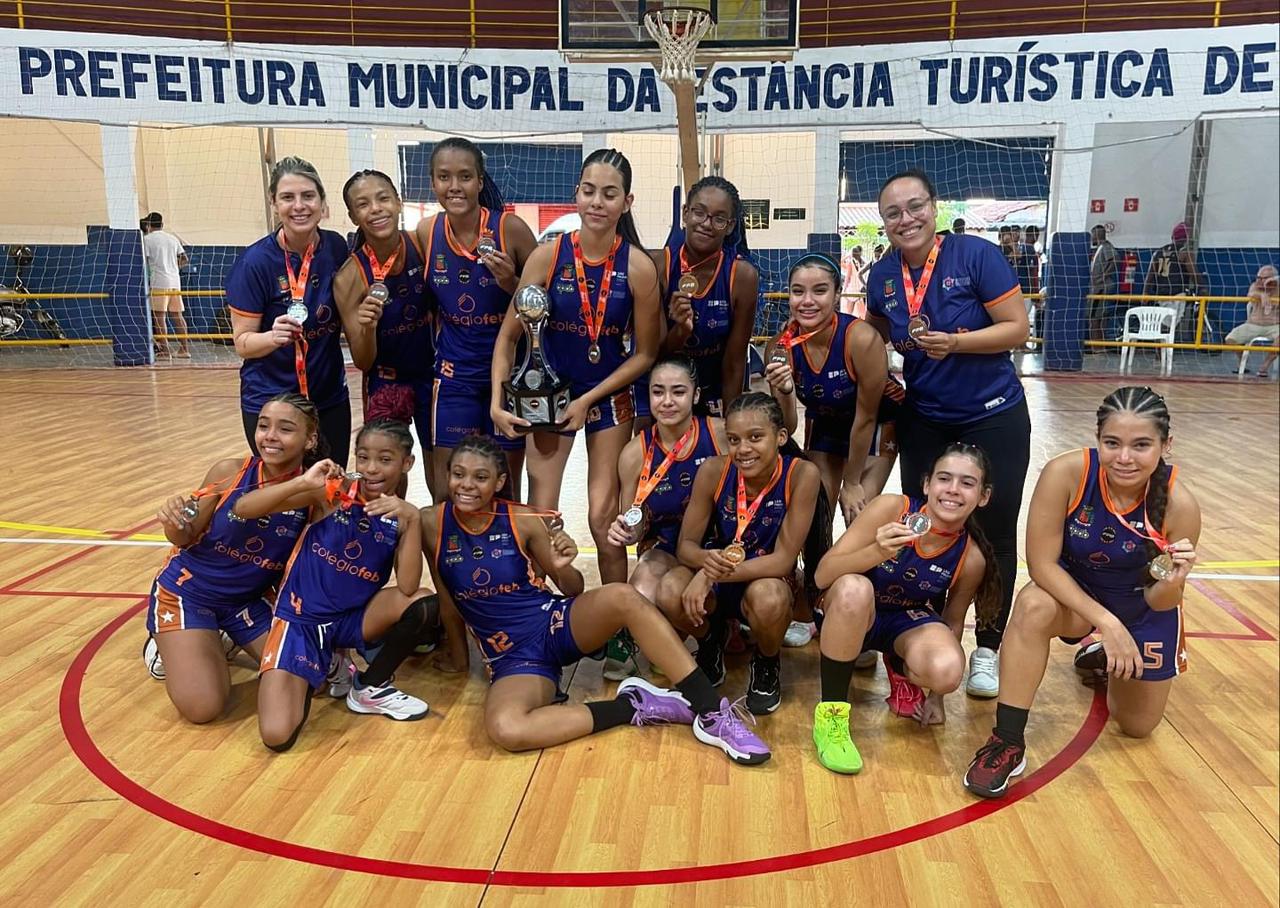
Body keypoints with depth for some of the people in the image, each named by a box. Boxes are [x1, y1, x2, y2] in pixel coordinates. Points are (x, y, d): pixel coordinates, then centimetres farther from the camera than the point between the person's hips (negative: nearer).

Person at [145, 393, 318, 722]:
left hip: (249, 599, 3)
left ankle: (220, 640, 20)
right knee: (202, 707, -16)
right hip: (188, 590, -3)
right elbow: (186, 539, -8)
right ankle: (168, 642, 17)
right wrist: (174, 524, -29)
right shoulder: (229, 471, -20)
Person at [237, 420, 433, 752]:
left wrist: (413, 519, -29)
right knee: (277, 736, -20)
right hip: (300, 619, -2)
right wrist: (304, 482, -33)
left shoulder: (400, 517, -5)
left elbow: (407, 587, -21)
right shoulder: (333, 492, -13)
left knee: (420, 603, -27)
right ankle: (323, 667, 14)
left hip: (351, 620, 2)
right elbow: (242, 509, -19)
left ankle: (371, 688, 1)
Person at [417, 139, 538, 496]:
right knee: (447, 488, 6)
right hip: (455, 373, 3)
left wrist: (512, 283, -21)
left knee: (506, 487, 11)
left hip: (509, 369, -2)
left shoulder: (510, 228, -13)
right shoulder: (426, 232, -3)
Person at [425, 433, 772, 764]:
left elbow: (572, 590, 2)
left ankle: (712, 714, -25)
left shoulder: (522, 520, -7)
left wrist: (564, 567, -20)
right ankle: (633, 707, -17)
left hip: (556, 622, 1)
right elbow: (447, 601, 7)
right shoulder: (432, 523, -7)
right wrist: (458, 657, 15)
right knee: (503, 730, -35)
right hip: (513, 658, 0)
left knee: (622, 596, -32)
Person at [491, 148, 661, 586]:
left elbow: (645, 353, -6)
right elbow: (508, 336, -6)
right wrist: (497, 402, -15)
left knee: (603, 519, -1)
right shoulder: (548, 255, -13)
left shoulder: (639, 267, -14)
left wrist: (588, 400, -11)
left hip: (610, 395, -1)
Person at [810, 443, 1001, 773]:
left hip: (907, 622, 2)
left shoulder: (971, 558, -15)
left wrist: (936, 695, 6)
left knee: (947, 669, -32)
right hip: (852, 614, -2)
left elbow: (953, 622, 2)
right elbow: (823, 575, -24)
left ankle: (901, 671, 8)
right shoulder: (891, 508, -24)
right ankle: (830, 716, -22)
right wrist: (877, 552, -42)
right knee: (854, 589, -39)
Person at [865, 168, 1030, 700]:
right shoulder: (882, 276, 0)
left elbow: (1017, 328, -14)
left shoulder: (976, 255, -14)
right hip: (923, 422, 4)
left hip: (992, 419, -4)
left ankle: (989, 649, 20)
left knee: (994, 535, 4)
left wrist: (956, 342, -28)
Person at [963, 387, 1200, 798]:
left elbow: (1160, 602, -17)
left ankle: (1107, 657, 45)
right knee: (1034, 606, -37)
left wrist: (1172, 583, -39)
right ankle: (1007, 741, -24)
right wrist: (1106, 622, -31)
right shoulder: (1066, 473, -32)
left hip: (1144, 606, 2)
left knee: (1137, 725, 11)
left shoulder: (1178, 505, -28)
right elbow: (1042, 563, -26)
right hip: (1074, 590, -2)